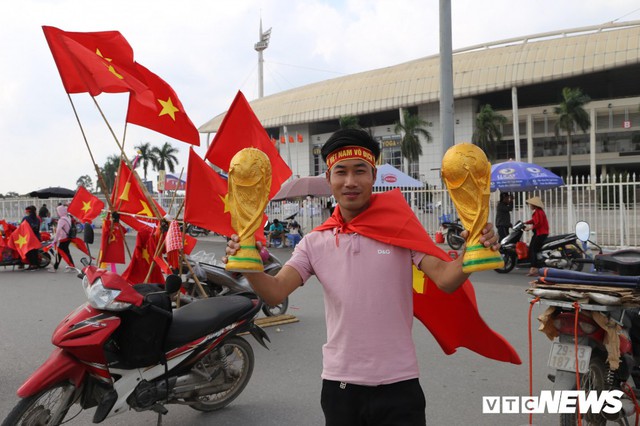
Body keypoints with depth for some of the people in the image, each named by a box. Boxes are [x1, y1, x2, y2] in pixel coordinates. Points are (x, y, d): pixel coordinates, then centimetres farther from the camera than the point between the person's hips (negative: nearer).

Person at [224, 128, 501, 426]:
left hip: (397, 382, -2)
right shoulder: (315, 242, 0)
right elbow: (275, 293, -8)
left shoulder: (401, 228, -6)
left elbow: (446, 279, -14)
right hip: (339, 383, 2)